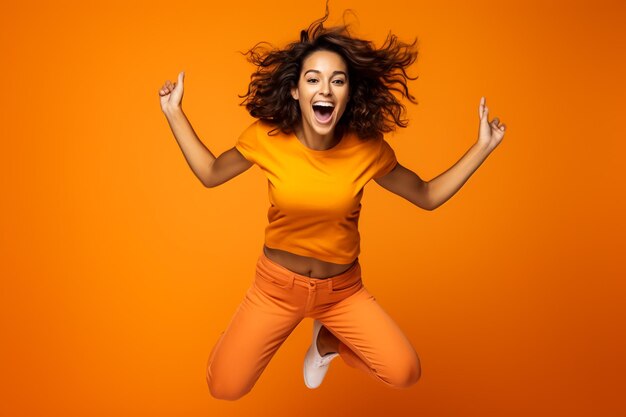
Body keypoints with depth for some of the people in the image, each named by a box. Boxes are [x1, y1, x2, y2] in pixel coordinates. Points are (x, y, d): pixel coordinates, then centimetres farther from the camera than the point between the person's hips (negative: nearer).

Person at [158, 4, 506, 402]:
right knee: (225, 388, -4)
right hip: (277, 284, 0)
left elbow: (427, 196, -2)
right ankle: (280, 330, 26)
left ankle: (328, 340, 19)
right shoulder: (266, 138, -16)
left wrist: (483, 147, -10)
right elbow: (211, 173, 2)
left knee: (405, 373, -11)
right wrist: (174, 113, -3)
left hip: (343, 288, 1)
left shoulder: (368, 148, -16)